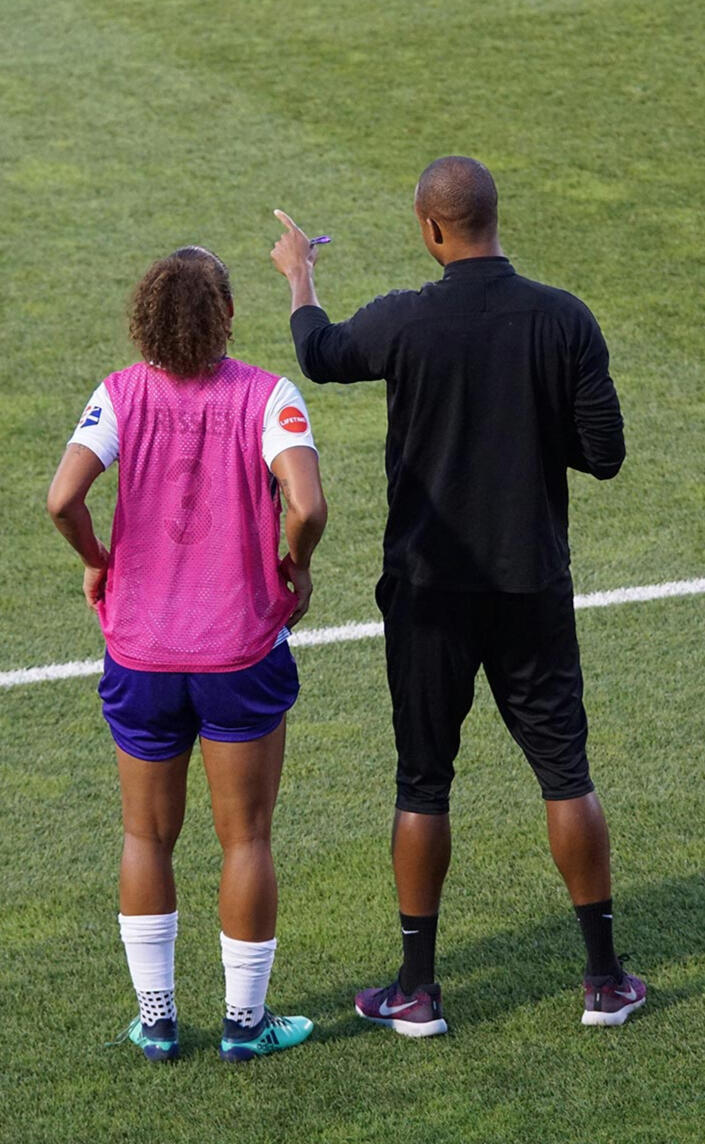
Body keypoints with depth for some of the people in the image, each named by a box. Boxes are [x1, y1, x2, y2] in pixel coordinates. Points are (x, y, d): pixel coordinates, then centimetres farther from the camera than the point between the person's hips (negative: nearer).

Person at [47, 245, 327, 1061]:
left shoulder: (121, 395, -7)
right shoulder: (267, 396, -11)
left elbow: (63, 496, -20)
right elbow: (306, 506, -24)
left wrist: (96, 561, 0)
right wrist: (296, 566, -3)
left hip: (140, 654, 2)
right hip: (244, 650, -2)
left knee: (147, 836, 16)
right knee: (246, 839, 11)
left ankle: (156, 1021, 21)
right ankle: (245, 1022, 19)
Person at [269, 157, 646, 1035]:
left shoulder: (405, 322, -12)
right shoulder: (565, 320, -9)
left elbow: (319, 354, 10)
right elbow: (604, 455, -6)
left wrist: (297, 275, 29)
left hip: (430, 589, -1)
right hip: (534, 588, 1)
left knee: (423, 781, 9)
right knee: (564, 772, 11)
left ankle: (418, 989, 14)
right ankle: (605, 979, 15)